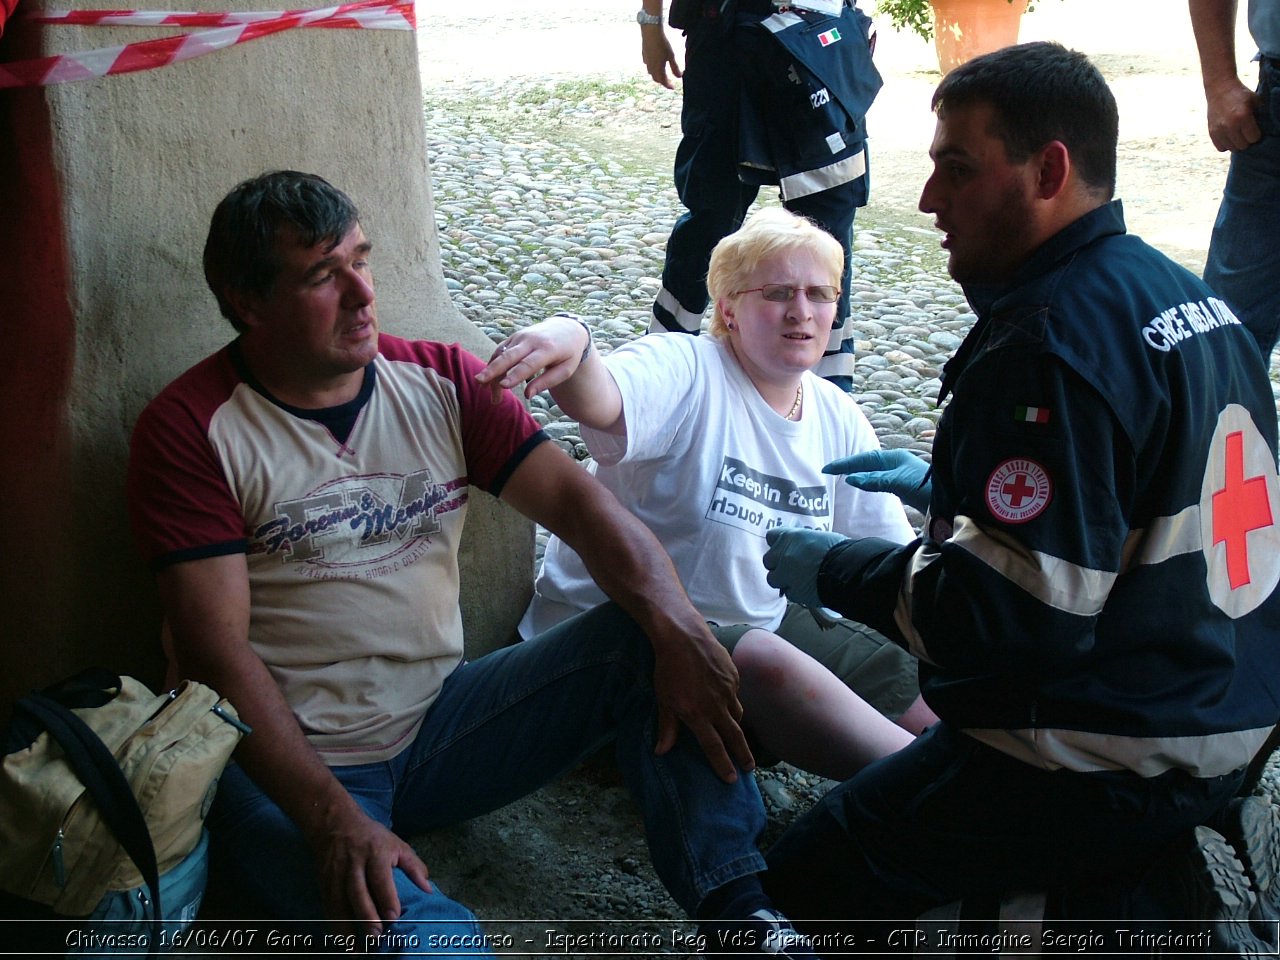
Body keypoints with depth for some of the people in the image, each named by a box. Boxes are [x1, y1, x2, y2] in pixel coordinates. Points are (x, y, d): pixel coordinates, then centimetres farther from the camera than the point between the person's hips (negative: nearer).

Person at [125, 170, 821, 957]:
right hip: (287, 763, -5)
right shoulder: (191, 428, -8)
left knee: (644, 640, -15)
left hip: (440, 717, 5)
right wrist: (332, 818, -27)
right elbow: (218, 652, -15)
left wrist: (678, 628, -24)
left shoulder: (440, 381, 5)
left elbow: (576, 500, -5)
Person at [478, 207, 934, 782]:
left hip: (762, 621, 8)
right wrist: (568, 339, -63)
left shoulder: (838, 420, 6)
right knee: (767, 663, -35)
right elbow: (602, 403, -41)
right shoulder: (683, 372, -16)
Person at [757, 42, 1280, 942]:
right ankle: (1169, 863, 7)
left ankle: (1154, 905, -5)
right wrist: (953, 487, 19)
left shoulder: (1049, 344, -24)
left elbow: (1017, 613, -27)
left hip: (1103, 759, -9)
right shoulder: (1186, 296, 6)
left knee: (804, 886, 5)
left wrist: (835, 570, -13)